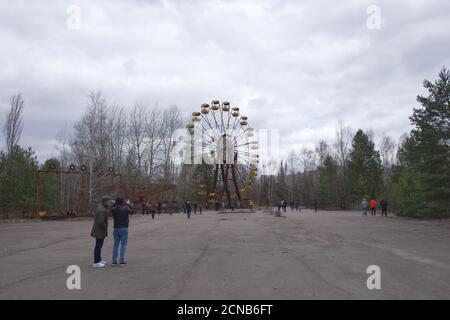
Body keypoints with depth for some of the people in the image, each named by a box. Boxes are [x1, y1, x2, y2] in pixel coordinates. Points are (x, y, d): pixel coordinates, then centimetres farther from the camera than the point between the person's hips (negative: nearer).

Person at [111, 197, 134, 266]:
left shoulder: (113, 209, -2)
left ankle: (114, 261, 12)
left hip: (116, 229, 4)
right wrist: (128, 204, 25)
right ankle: (121, 261, -1)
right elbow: (131, 211, 11)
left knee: (116, 244, 12)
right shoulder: (125, 209, -10)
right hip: (124, 229, -4)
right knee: (123, 245, 3)